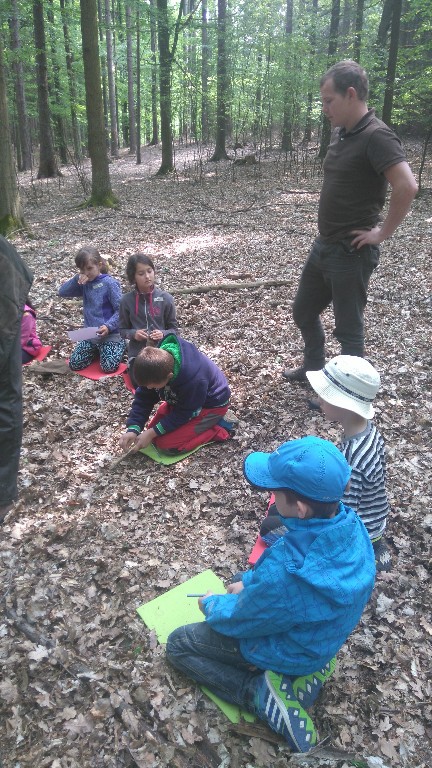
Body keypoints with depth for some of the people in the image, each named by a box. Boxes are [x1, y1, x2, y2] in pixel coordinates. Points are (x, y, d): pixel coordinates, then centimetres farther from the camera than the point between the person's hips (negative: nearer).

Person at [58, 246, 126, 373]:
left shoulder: (109, 283, -13)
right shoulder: (84, 284, 6)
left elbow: (120, 310, -15)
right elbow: (62, 293, 2)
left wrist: (108, 326, -28)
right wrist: (77, 279, -12)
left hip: (111, 334, -6)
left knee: (109, 367, -18)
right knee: (74, 364, -5)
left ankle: (121, 346, 13)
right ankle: (98, 349, 22)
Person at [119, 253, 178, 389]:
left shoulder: (165, 298, -6)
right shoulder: (126, 300, -5)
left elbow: (174, 328, 1)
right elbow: (122, 330, 4)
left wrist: (163, 334, -20)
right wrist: (133, 333, -17)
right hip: (138, 352, 0)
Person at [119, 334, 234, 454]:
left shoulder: (194, 380, -41)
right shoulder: (156, 363, -23)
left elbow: (183, 414, -25)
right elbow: (143, 398, -12)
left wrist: (152, 433, -23)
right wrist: (132, 429, -22)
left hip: (211, 405, -7)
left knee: (166, 444, -16)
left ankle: (217, 429, -5)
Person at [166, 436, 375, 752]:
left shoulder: (284, 574, -45)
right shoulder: (350, 522, -23)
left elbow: (240, 621, -22)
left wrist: (211, 605, -1)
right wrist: (250, 582, 5)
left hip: (287, 651, -7)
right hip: (321, 632, 7)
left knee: (177, 646, 9)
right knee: (243, 581, 32)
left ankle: (261, 692, -3)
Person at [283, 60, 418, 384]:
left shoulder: (376, 136, -18)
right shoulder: (341, 133, 9)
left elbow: (407, 187, -30)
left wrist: (383, 233, -20)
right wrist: (328, 238, 14)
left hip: (351, 253, -9)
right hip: (324, 245, 9)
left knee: (349, 327, 3)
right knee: (304, 311, 20)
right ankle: (314, 368, 41)